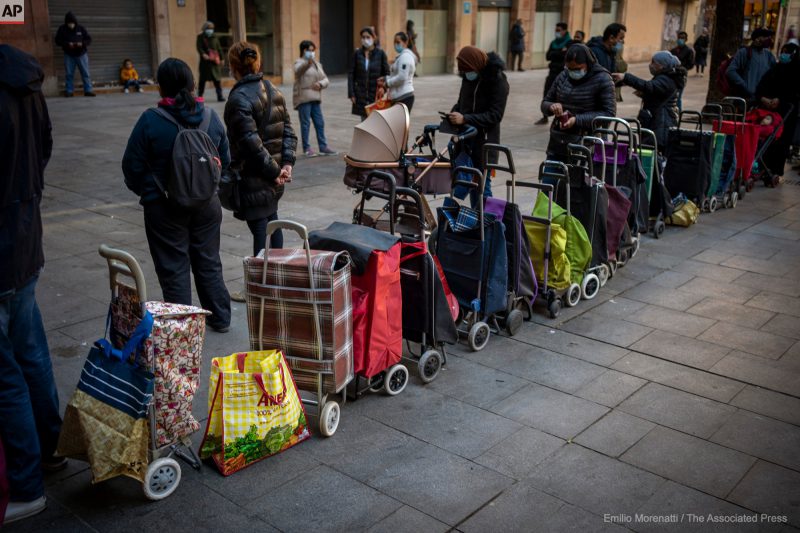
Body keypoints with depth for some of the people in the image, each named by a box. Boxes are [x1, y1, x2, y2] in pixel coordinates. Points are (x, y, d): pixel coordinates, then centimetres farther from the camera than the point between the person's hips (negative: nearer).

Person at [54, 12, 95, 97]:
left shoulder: (81, 28, -2)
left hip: (81, 54, 0)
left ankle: (88, 90, 2)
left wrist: (82, 43, -18)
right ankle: (68, 91, 10)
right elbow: (58, 40, -2)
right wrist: (67, 44, -17)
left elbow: (89, 39, 1)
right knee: (69, 74, 3)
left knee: (85, 73, -1)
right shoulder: (62, 29, -2)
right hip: (69, 55, 0)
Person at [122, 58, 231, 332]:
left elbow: (132, 166, -7)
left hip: (165, 207, -4)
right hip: (207, 204, 4)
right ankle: (220, 317, 28)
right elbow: (226, 161, 7)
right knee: (208, 262, 18)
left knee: (174, 268, 7)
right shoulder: (211, 117, -2)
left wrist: (146, 192, 11)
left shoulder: (151, 121, -15)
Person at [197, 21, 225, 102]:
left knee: (217, 79, -1)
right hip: (205, 61, -2)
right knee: (203, 79, 2)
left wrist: (221, 59, 9)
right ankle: (199, 96, 11)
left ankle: (220, 96, 1)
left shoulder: (215, 37, 12)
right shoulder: (200, 37, 4)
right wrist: (203, 54, -26)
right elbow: (199, 47, -7)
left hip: (215, 61, 2)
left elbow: (219, 49, 15)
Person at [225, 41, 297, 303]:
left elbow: (252, 142, -21)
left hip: (253, 176, -8)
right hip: (274, 177, 8)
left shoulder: (239, 98, -16)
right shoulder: (273, 91, 9)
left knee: (259, 231, -2)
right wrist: (286, 163, 0)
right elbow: (288, 131, 7)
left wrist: (273, 171, -14)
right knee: (272, 220, 22)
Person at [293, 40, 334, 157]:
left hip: (315, 98, 7)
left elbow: (325, 79, 17)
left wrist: (321, 84, -7)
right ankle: (306, 148, 1)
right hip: (303, 98, -7)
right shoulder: (299, 62, -1)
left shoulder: (317, 64, 21)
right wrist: (308, 63, -46)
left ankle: (323, 146, 11)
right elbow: (298, 70, -26)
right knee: (305, 123, -5)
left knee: (320, 123, 6)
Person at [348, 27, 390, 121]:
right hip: (361, 94, 2)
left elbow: (386, 73, 1)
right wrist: (351, 93, -3)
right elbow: (351, 74, 3)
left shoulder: (380, 53, -1)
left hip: (376, 94, -2)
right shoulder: (357, 53, 3)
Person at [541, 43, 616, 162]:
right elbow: (545, 103, 15)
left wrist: (577, 120, -21)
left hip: (584, 145, -5)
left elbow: (609, 113, -12)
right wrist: (551, 107, -11)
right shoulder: (563, 76, 9)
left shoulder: (602, 79, -6)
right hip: (557, 143, 5)